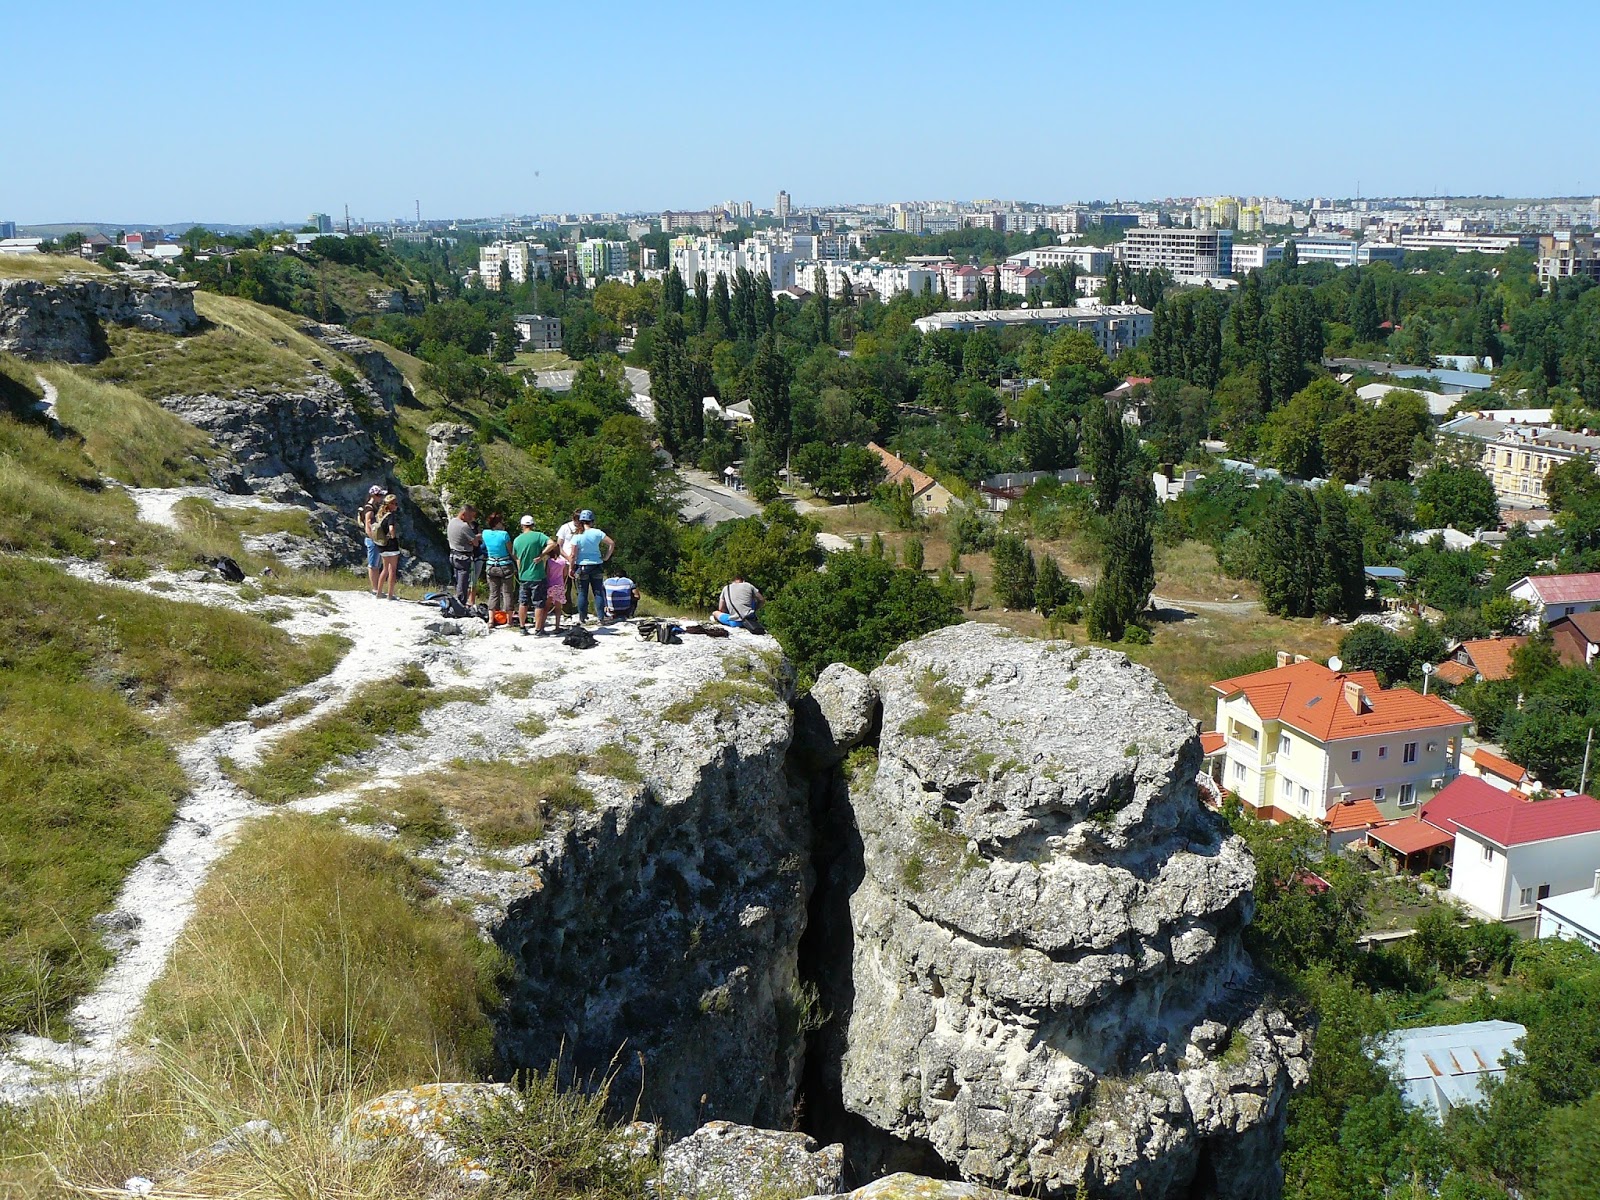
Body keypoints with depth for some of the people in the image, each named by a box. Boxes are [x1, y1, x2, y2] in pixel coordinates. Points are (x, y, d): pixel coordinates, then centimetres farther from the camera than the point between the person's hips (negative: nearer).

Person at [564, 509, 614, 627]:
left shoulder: (577, 536, -9)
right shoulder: (597, 533, -4)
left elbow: (573, 555, -10)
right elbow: (612, 544, -6)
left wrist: (571, 568, -1)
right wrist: (606, 557, 3)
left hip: (582, 566, -1)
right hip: (596, 566, 2)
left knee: (582, 593, 6)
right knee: (598, 592, 7)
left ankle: (583, 618, 8)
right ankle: (600, 618, 5)